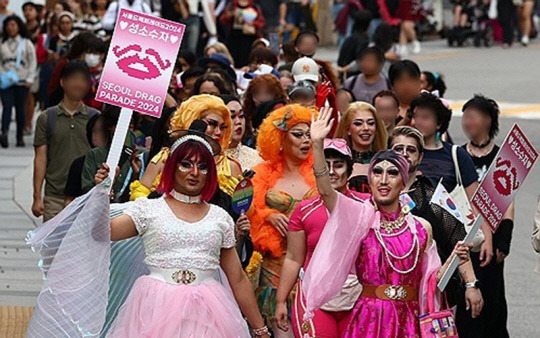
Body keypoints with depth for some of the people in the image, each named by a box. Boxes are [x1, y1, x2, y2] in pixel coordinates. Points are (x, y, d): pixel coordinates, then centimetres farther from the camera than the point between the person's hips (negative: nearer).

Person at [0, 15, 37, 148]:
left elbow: (33, 62, 4)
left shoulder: (26, 43, 7)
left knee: (20, 108, 4)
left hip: (22, 81, 0)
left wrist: (30, 78, -6)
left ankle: (20, 137, 10)